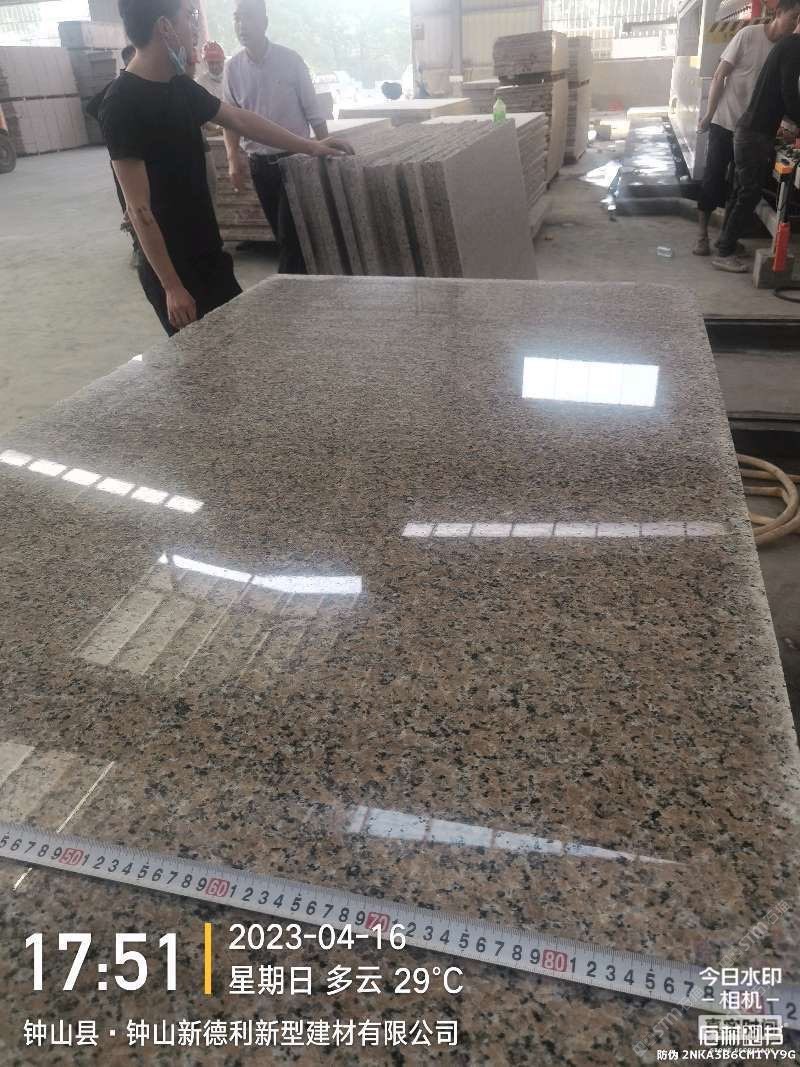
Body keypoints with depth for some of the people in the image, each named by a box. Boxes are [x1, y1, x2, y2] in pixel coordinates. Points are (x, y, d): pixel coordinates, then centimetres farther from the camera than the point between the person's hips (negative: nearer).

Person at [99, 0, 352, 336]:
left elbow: (240, 120, 19)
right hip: (170, 267, -8)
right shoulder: (122, 104, -18)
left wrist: (311, 147, 23)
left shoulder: (180, 87, 7)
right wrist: (172, 286, -21)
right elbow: (139, 208, -20)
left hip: (207, 254, 8)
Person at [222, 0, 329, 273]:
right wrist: (233, 160, -5)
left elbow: (313, 111, -2)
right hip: (259, 162, 3)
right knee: (283, 234, 9)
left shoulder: (290, 59, -6)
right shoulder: (232, 67, 1)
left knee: (290, 233, -8)